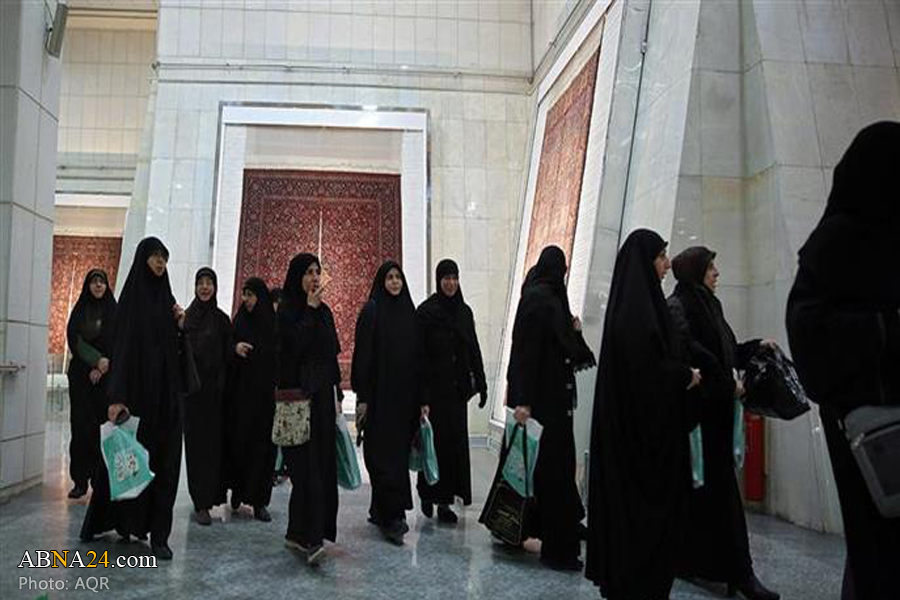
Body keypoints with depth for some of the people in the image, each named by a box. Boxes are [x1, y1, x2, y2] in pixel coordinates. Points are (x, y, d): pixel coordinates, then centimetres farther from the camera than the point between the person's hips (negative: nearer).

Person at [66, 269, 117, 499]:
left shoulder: (114, 311, 6)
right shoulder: (79, 311, 10)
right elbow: (75, 340, 0)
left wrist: (102, 368, -11)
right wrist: (97, 360, -14)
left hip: (107, 377, -1)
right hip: (81, 375, 1)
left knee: (103, 424, -5)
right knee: (81, 424, -2)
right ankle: (80, 480, 3)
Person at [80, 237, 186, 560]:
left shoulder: (166, 297, 13)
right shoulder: (131, 298, -6)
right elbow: (121, 348, -15)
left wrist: (180, 325, -2)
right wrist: (117, 397, -22)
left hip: (165, 391, 6)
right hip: (137, 390, -5)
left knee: (164, 460, 4)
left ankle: (158, 534, 10)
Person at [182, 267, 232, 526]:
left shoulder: (221, 319, 5)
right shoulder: (185, 316, 6)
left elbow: (227, 355, 3)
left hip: (213, 388, 0)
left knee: (211, 442, 1)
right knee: (195, 442, 1)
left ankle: (204, 501, 11)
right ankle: (201, 502, 5)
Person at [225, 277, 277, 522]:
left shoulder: (275, 324, -1)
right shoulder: (239, 321, 7)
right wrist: (235, 348, -10)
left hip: (266, 393, -2)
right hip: (240, 391, 2)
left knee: (262, 444, 0)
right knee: (238, 439, 1)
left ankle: (259, 500, 6)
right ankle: (237, 490, 21)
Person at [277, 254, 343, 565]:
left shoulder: (324, 311, 15)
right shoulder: (286, 310, -3)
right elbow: (296, 344, -20)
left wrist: (337, 396, 13)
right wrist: (310, 309, -12)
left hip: (322, 395, 6)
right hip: (297, 394, -6)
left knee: (322, 465, 5)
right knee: (307, 465, -13)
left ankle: (297, 533, 16)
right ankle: (311, 539, -14)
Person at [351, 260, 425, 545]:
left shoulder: (410, 313, 11)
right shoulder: (371, 311, -3)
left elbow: (418, 358, 11)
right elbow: (362, 355, -8)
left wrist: (422, 398, 8)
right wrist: (362, 396, -13)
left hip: (405, 395, 6)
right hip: (379, 394, -5)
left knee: (398, 452, 9)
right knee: (384, 453, -6)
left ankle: (379, 511, 22)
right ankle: (392, 518, -3)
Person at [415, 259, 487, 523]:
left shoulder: (464, 311, 10)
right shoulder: (426, 311, -6)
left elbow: (474, 349, 12)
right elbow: (419, 352, -9)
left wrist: (480, 382, 7)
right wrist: (419, 390, -14)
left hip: (457, 386, 5)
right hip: (433, 387, -5)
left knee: (455, 440, 4)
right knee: (435, 440, -1)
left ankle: (445, 498, 13)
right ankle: (428, 493, 18)